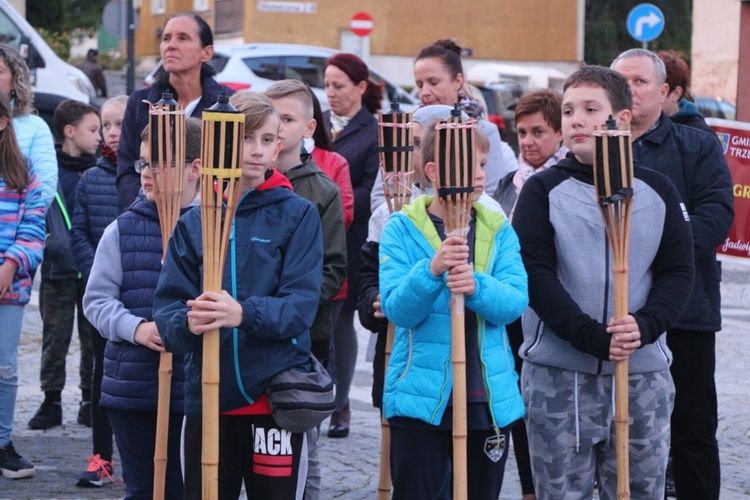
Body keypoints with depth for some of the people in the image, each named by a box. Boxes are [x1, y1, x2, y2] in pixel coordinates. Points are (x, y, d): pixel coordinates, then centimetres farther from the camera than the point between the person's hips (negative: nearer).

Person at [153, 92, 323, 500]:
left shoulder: (298, 215, 0)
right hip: (206, 393, 2)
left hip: (275, 393, -2)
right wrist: (187, 323, -21)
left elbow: (301, 305, -10)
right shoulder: (195, 222, 8)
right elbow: (168, 305, 2)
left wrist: (244, 314, -28)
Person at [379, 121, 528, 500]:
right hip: (421, 397, -3)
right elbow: (396, 309, -12)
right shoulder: (403, 228, -2)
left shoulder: (498, 231, 6)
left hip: (489, 400, 3)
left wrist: (477, 287, -28)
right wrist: (432, 270, -30)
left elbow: (515, 302, -7)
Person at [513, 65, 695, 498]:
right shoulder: (543, 191, 0)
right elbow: (534, 274, -8)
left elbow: (678, 271, 4)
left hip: (643, 374, 2)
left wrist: (645, 327, -15)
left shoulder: (657, 190, 7)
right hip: (558, 373, -2)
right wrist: (592, 337, -19)